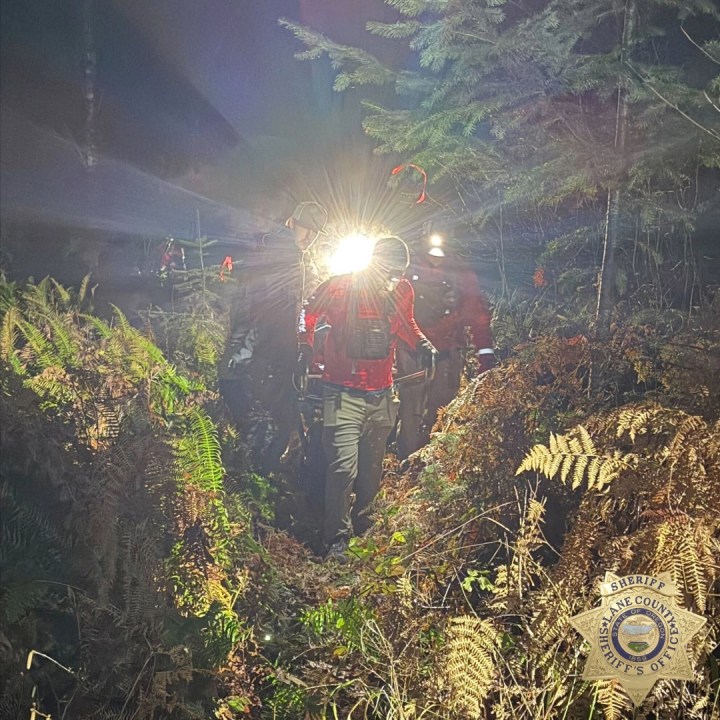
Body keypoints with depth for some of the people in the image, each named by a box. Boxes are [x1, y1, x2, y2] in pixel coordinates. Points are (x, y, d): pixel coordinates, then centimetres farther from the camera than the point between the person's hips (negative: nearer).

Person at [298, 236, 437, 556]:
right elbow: (309, 313, 7)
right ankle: (337, 539, -5)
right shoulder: (339, 288, -10)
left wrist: (422, 343, 6)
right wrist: (305, 345, -4)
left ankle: (362, 525, 29)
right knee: (344, 466, -14)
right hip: (343, 394, -5)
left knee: (372, 467, 13)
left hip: (381, 394, 5)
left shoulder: (403, 291, 3)